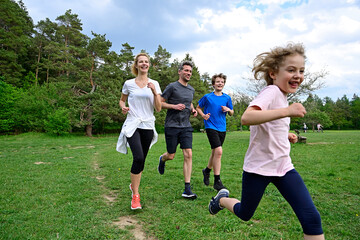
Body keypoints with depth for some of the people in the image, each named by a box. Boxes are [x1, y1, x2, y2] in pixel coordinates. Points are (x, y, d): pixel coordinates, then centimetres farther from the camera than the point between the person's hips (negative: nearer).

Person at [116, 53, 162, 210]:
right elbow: (122, 100, 19)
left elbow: (158, 109, 1)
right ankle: (135, 195, -4)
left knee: (141, 160, 8)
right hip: (132, 125, -2)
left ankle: (134, 185, 34)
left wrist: (154, 92, -13)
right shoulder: (129, 84, 4)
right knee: (138, 158, -19)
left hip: (148, 126, 2)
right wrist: (123, 107, -4)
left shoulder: (154, 84, 6)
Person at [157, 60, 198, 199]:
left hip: (186, 127, 5)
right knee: (171, 156, 5)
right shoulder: (172, 87, -5)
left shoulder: (191, 90, 14)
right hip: (172, 126, -4)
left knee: (188, 155, -6)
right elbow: (160, 103, -4)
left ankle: (187, 189, -1)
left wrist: (193, 110, 10)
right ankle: (162, 159, 45)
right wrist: (174, 106, -18)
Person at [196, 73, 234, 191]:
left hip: (222, 128, 5)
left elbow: (232, 113, 15)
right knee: (218, 151, -18)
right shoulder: (207, 97, -1)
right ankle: (217, 181, -9)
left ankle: (207, 170, 42)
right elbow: (198, 107, 11)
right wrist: (203, 115, -8)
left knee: (215, 152, 15)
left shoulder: (227, 98, 7)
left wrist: (228, 109, -7)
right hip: (211, 127, -5)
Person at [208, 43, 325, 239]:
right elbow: (246, 118, -39)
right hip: (258, 168, -7)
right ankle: (222, 199, 46)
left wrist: (285, 135, 10)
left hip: (283, 167, 7)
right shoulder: (271, 91, -18)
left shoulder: (281, 96, 9)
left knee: (311, 218, -4)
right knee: (244, 214, 15)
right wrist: (286, 111, -44)